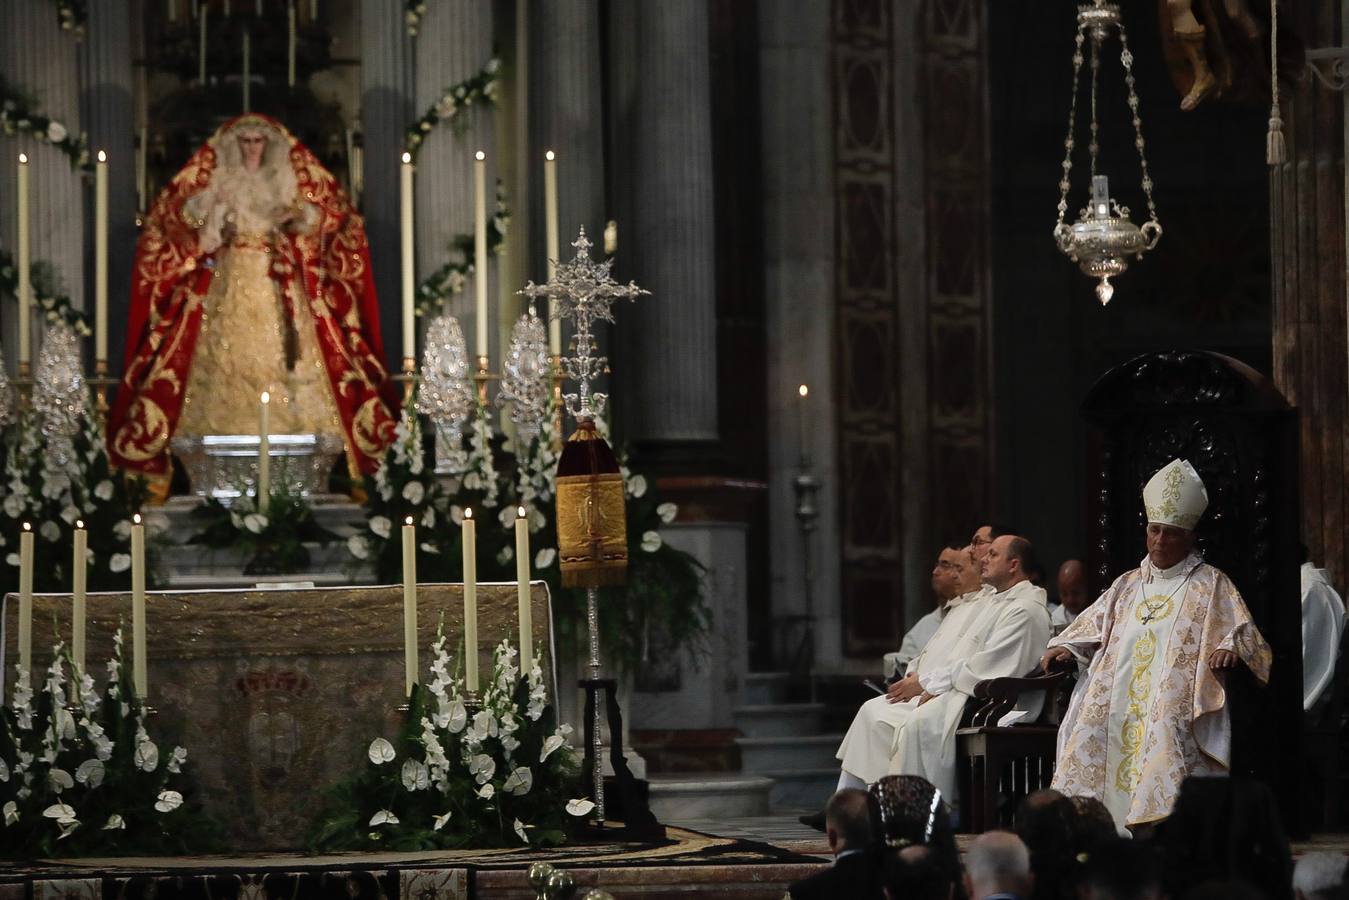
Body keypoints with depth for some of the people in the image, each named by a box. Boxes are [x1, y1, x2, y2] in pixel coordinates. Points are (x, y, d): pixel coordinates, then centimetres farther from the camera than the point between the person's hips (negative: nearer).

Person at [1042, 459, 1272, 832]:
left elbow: (1243, 634, 2)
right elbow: (1093, 625, 24)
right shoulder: (1128, 585, 23)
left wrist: (1230, 649, -21)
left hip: (1175, 705, -5)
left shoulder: (1211, 585, 9)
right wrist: (1064, 648, 4)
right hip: (1118, 707, 5)